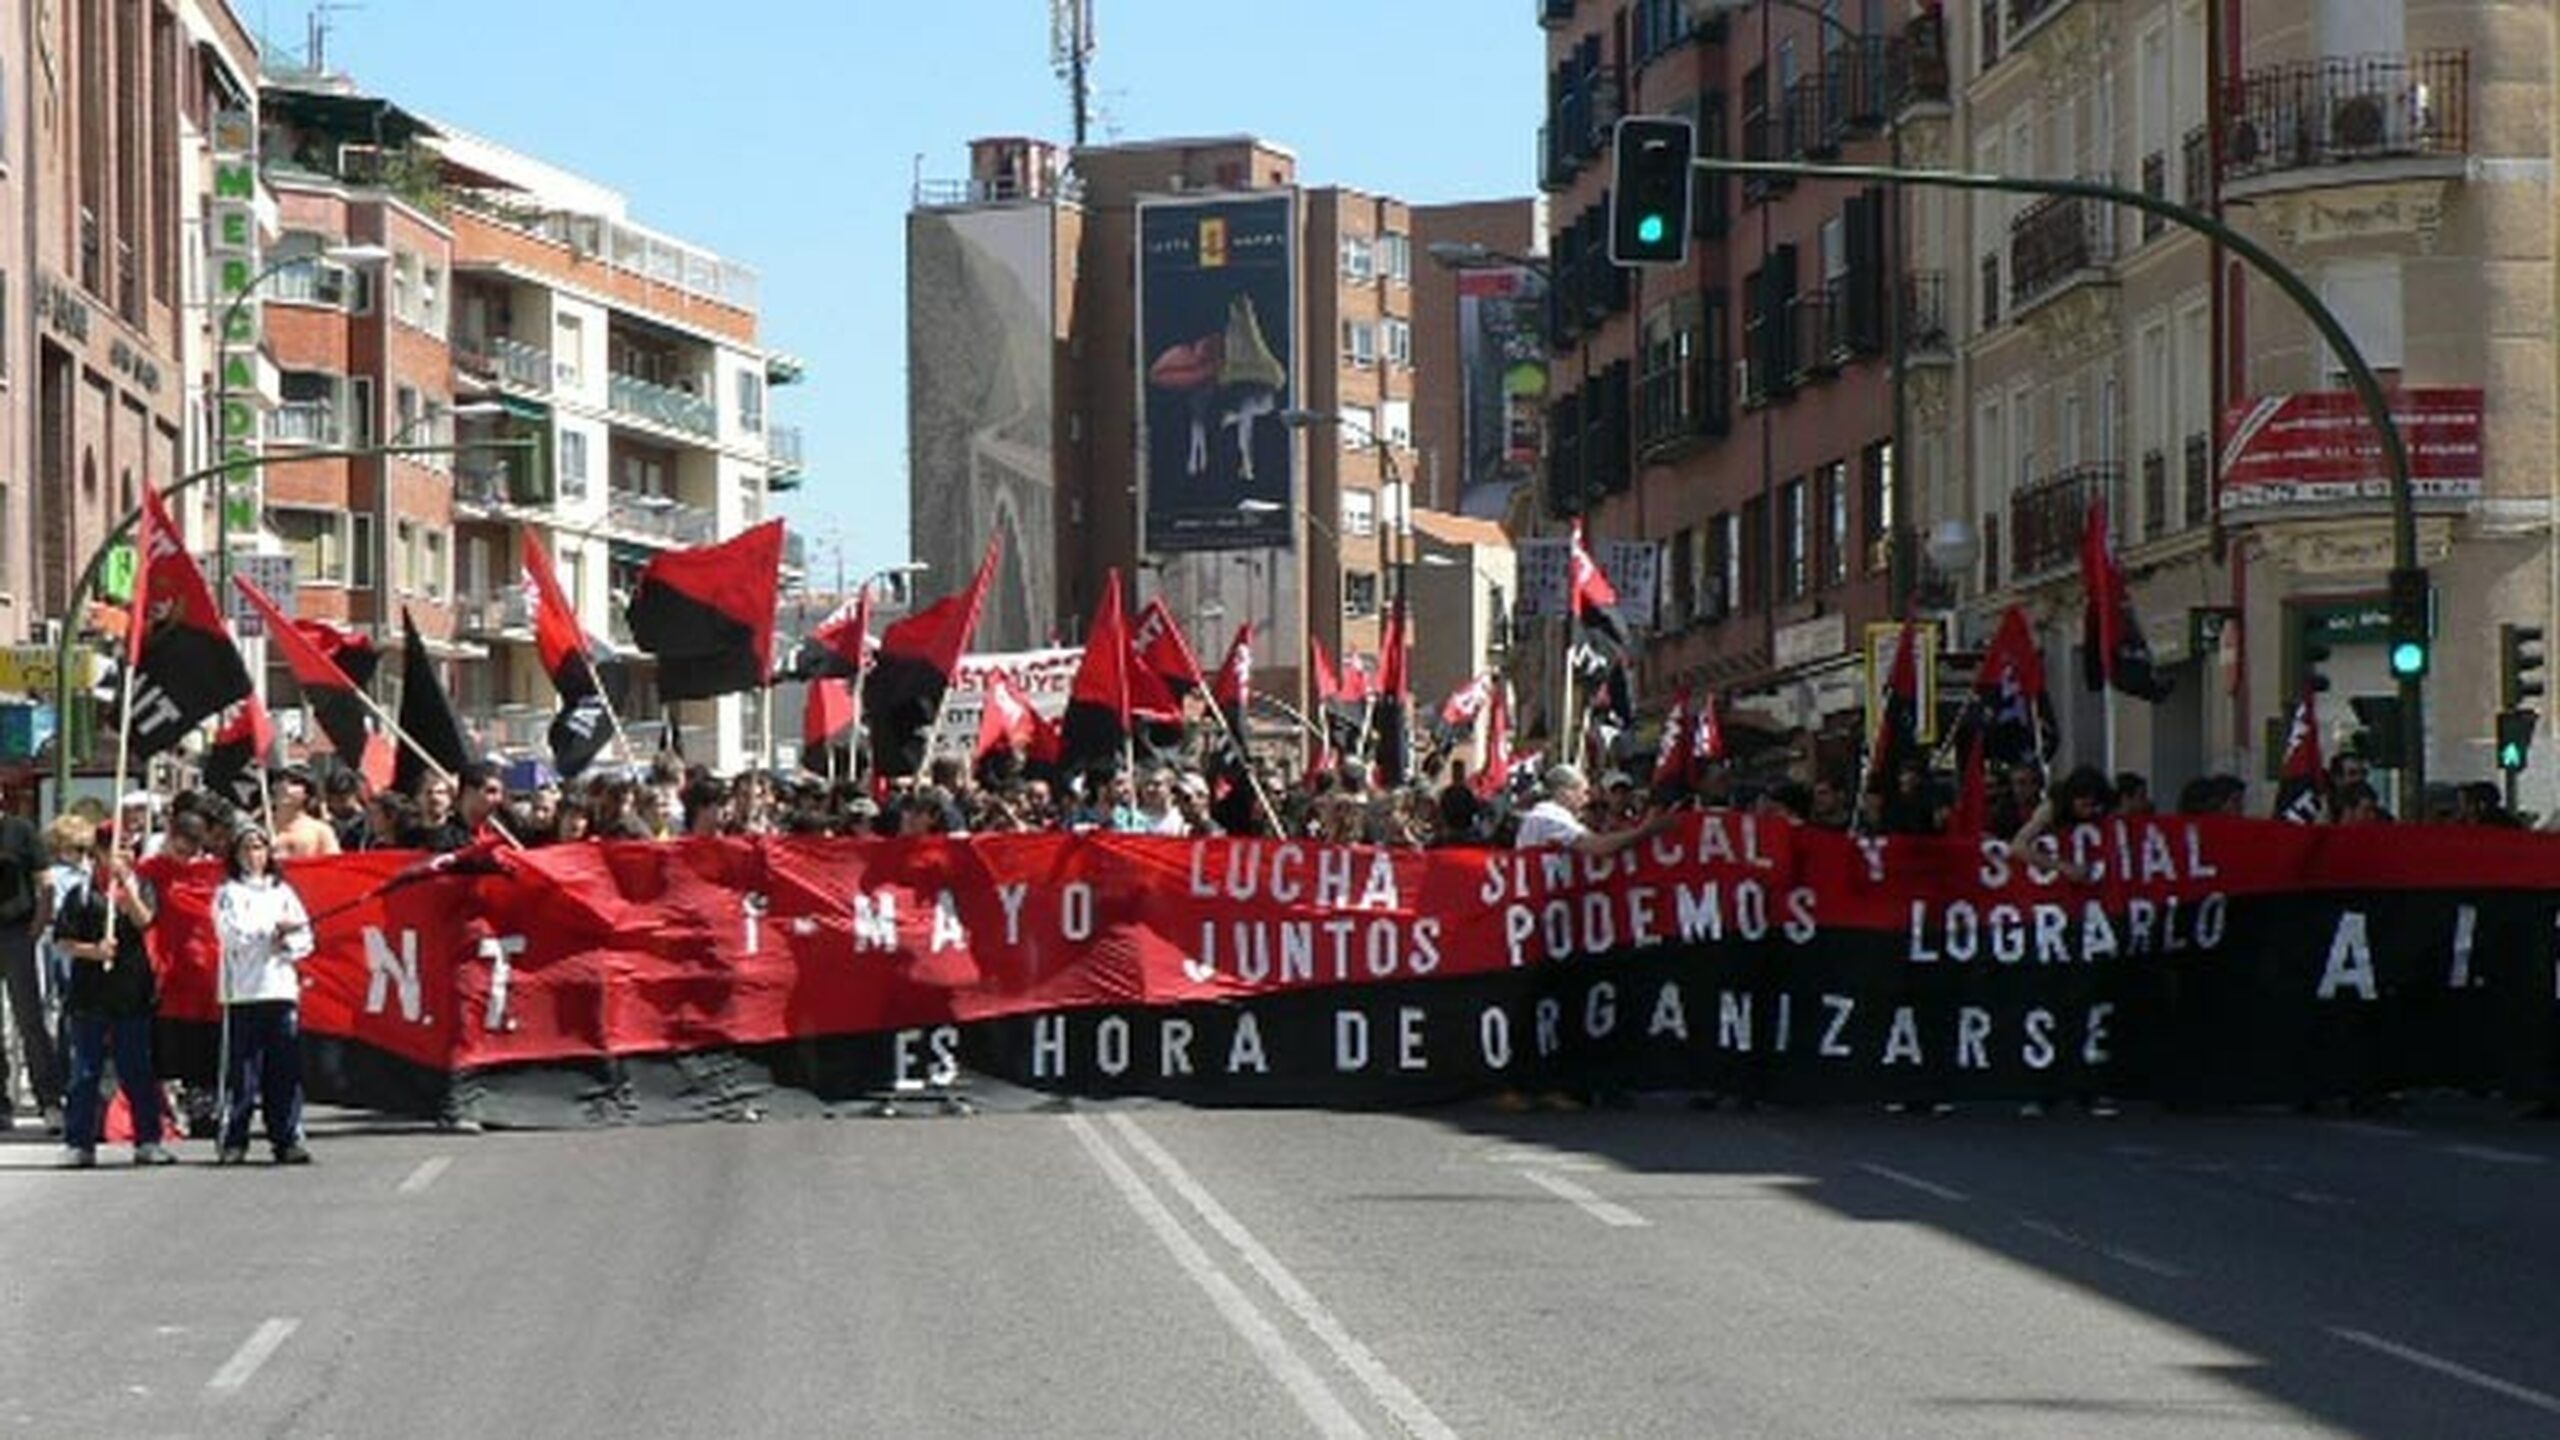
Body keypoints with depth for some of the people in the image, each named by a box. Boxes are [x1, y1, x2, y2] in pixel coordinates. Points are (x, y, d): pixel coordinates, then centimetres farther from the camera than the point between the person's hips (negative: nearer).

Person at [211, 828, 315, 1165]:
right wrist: (276, 927, -4)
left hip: (282, 988, 3)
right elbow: (235, 934, -7)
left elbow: (305, 939, 13)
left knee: (285, 1072, -1)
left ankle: (287, 1140, 3)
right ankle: (233, 1141, -2)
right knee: (243, 1070, -6)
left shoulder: (283, 891, 18)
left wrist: (288, 945, -7)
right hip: (243, 992, -3)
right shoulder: (228, 893, 7)